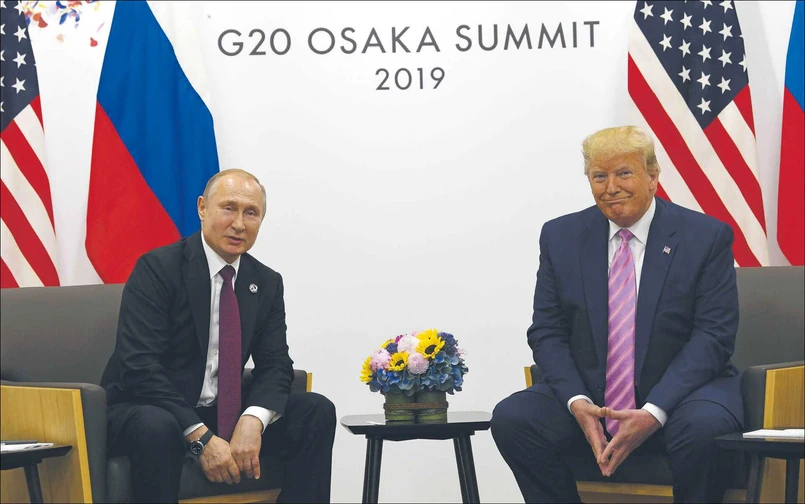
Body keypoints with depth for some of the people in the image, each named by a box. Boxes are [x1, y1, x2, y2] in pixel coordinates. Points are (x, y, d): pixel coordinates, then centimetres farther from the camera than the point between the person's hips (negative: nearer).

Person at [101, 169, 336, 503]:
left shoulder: (267, 283, 6)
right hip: (145, 412, -5)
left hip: (222, 414, 6)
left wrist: (253, 420, -21)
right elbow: (139, 366, -21)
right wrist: (201, 437, -28)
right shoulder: (157, 268, -13)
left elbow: (275, 365, 2)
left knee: (317, 411, -11)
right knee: (157, 427, -39)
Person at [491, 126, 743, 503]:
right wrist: (576, 402, -15)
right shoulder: (561, 236, 6)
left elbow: (713, 336, -8)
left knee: (702, 429, -35)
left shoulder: (706, 236, -3)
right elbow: (547, 333, 4)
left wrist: (654, 412, -21)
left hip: (679, 391, -2)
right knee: (510, 419, -22)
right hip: (588, 396, 3)